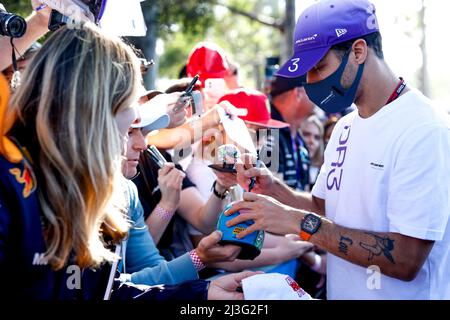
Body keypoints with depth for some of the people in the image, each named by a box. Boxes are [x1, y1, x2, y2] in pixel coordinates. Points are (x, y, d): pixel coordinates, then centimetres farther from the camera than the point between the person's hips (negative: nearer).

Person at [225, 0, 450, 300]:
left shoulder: (425, 130, -21)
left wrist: (300, 222, -26)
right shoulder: (345, 127, 7)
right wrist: (273, 189, -5)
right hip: (339, 291, 8)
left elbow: (406, 260, -26)